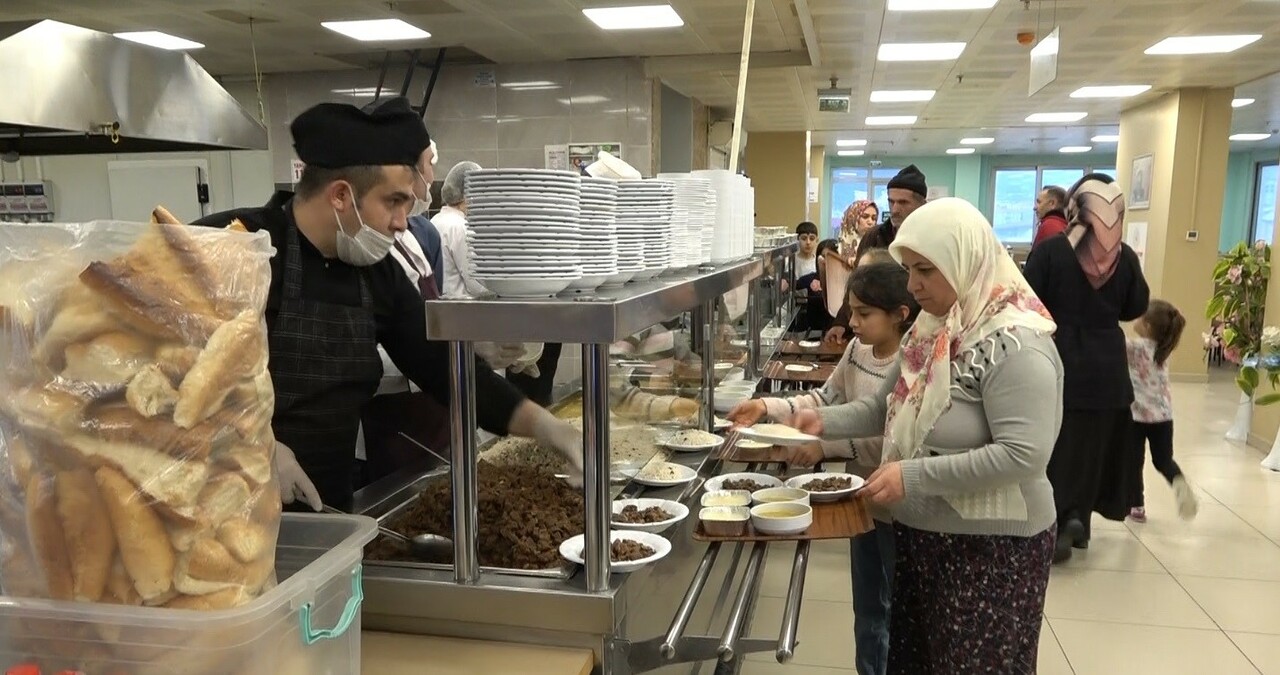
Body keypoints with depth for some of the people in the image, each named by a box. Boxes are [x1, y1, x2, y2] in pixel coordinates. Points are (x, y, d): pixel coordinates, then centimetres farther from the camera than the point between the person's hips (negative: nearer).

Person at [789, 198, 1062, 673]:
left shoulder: (1015, 343, -21)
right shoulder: (931, 329, 6)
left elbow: (1024, 455, -28)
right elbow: (889, 406, 12)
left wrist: (913, 476, -29)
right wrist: (824, 421, -5)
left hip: (989, 549, -8)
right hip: (920, 534, 8)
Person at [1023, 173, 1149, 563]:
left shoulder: (1051, 250, -12)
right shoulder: (1125, 257, -2)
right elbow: (1136, 309, 8)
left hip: (1058, 361, -3)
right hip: (1106, 367, 3)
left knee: (1057, 446, 7)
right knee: (1093, 446, 14)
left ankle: (1061, 522, -2)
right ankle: (1078, 521, 23)